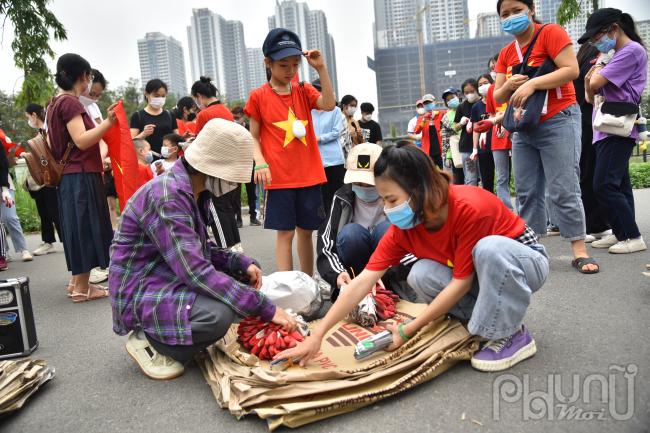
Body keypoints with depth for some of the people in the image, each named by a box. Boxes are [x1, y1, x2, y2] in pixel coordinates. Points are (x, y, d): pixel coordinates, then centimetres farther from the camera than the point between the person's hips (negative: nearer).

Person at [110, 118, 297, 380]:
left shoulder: (196, 191, 3)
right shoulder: (167, 196, -27)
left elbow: (200, 249, 11)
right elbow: (195, 270, -33)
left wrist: (242, 263, -7)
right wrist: (265, 308, -31)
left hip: (170, 279, 10)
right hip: (140, 292, -9)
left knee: (243, 278, 6)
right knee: (218, 314, -32)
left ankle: (171, 338, 9)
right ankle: (146, 341, -3)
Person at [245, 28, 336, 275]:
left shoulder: (304, 91, 9)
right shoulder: (259, 96, 1)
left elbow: (329, 105, -9)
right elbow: (254, 136, 2)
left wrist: (321, 69, -12)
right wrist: (260, 163, -14)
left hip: (309, 175, 3)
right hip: (279, 177, -3)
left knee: (306, 230, 12)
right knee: (285, 232, -2)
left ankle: (307, 282, 25)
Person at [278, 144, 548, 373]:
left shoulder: (468, 208, -34)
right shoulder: (403, 226, -17)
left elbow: (462, 281, -28)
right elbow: (362, 282, -21)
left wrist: (408, 330, -26)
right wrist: (316, 336, -26)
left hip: (525, 260, -5)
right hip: (483, 275, 5)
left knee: (488, 248, -39)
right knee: (421, 275, -23)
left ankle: (512, 335, -18)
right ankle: (485, 320, -2)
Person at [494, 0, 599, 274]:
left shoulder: (551, 33, -4)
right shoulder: (505, 54, 12)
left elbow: (571, 70, -16)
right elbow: (498, 97, 9)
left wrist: (531, 83, -23)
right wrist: (509, 85, -12)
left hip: (558, 122, -6)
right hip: (523, 129, 6)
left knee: (564, 190, -8)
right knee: (527, 192, 6)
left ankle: (579, 251, 0)